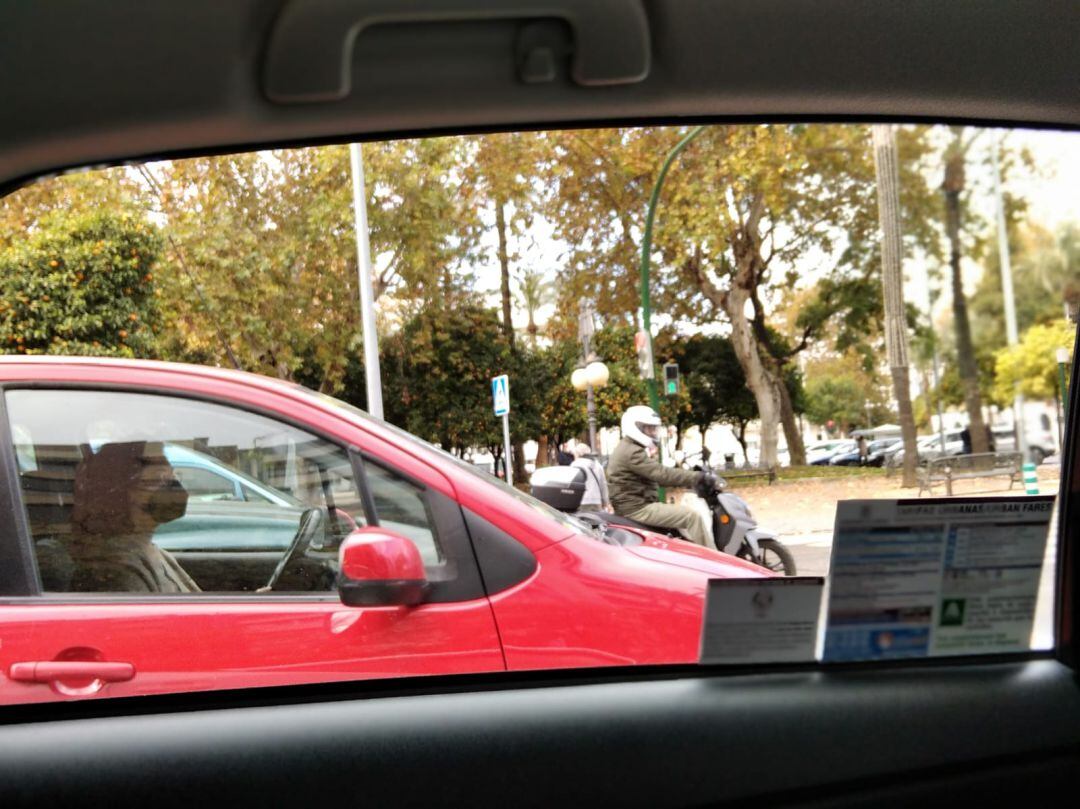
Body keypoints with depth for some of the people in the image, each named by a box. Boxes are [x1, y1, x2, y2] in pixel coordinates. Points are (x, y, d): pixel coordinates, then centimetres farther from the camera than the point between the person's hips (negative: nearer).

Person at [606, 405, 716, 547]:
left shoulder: (629, 449, 19)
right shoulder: (632, 452, -17)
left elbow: (655, 476, 21)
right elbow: (662, 474, -26)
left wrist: (694, 477, 15)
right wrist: (699, 477, -24)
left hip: (637, 505, 11)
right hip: (637, 508, -11)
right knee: (692, 516, -14)